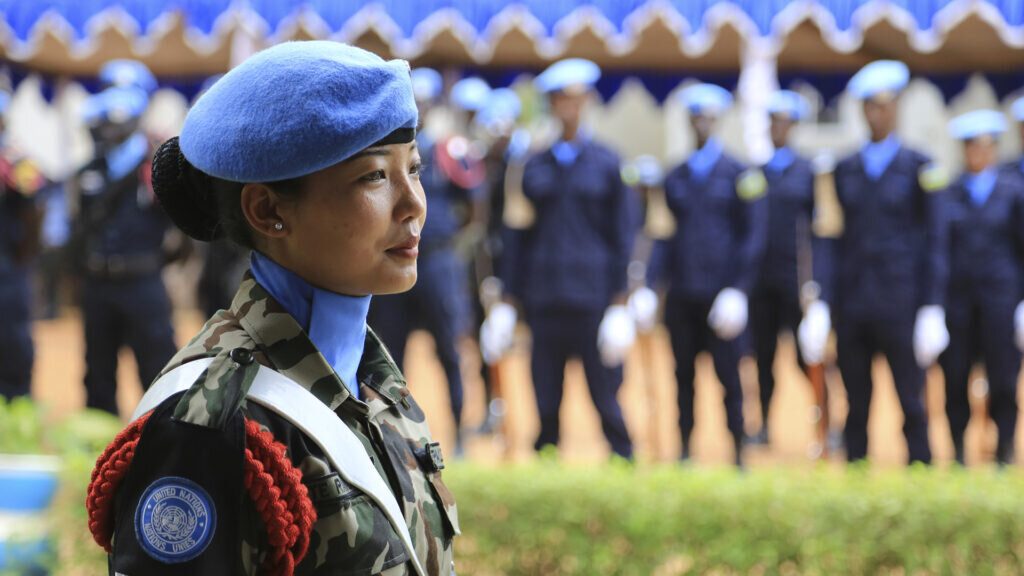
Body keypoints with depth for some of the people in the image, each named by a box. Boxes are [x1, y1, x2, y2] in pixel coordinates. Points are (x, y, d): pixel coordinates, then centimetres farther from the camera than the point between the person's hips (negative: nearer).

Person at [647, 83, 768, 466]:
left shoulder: (740, 175, 1)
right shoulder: (676, 179, 13)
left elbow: (753, 236, -2)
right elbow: (666, 236, 16)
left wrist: (738, 290, -11)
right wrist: (649, 283, 3)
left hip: (721, 293, -4)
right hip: (681, 294, 4)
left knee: (728, 374, -3)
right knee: (683, 374, 6)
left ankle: (738, 454, 4)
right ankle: (685, 451, 13)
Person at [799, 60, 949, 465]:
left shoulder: (920, 169, 2)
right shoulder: (845, 170, 11)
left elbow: (935, 244, 0)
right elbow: (832, 240, 9)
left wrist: (932, 309, -7)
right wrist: (821, 304, 0)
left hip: (900, 303, -3)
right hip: (852, 305, 3)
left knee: (911, 404, -3)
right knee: (856, 407, 6)